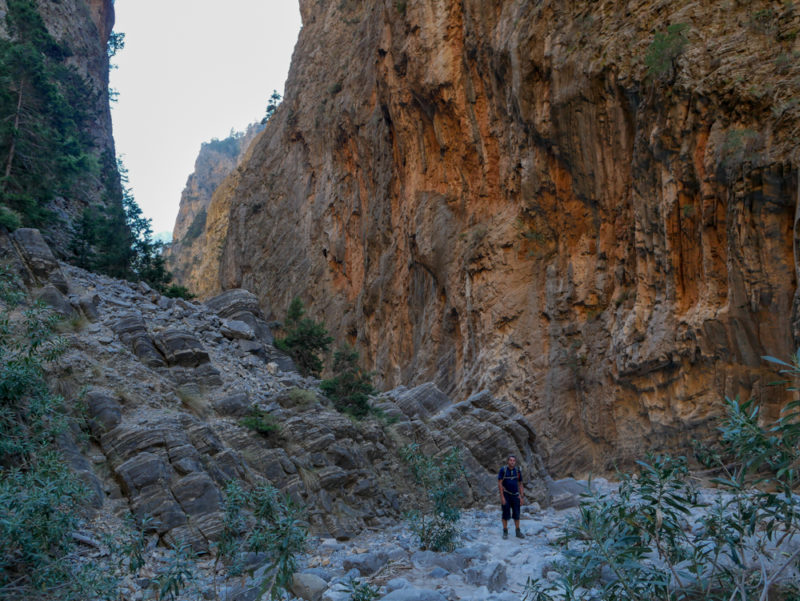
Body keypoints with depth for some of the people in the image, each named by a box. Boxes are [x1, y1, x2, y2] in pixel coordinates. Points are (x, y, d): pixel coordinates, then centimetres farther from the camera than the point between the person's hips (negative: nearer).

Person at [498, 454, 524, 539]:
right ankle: (505, 532, 12)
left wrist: (522, 497, 2)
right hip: (506, 495, -3)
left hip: (515, 495, 3)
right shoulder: (503, 470, -12)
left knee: (516, 514, 6)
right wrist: (502, 497, -17)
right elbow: (499, 484, -13)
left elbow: (520, 484, 6)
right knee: (506, 514, 1)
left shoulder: (518, 471, -1)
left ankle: (518, 532, 16)